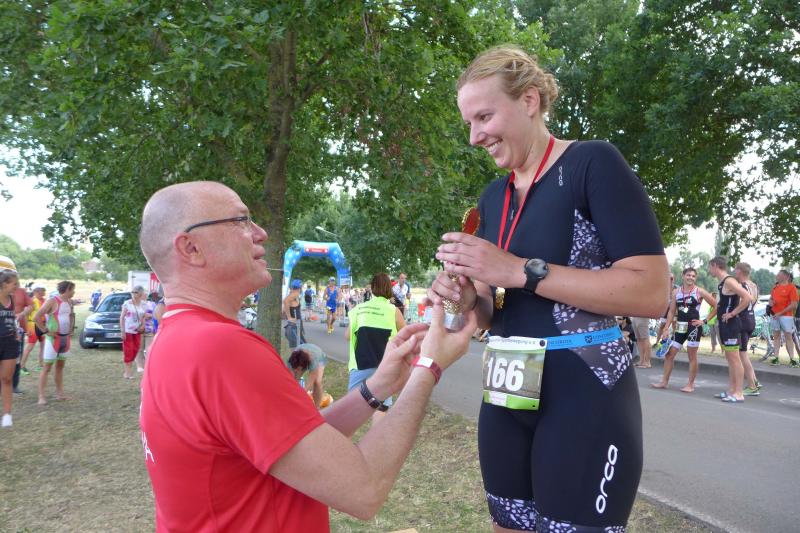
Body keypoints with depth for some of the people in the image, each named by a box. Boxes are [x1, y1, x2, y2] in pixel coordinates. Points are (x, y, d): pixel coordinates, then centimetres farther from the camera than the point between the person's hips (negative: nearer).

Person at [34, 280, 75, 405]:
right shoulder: (52, 301, -13)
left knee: (60, 366, 12)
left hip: (65, 338, 8)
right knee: (47, 367, -5)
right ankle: (41, 396, -4)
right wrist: (46, 331, -17)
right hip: (53, 338, -8)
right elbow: (36, 317, -17)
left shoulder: (69, 302, 10)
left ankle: (59, 393, 19)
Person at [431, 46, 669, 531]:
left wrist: (522, 270, -21)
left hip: (585, 398, -7)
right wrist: (467, 297, -6)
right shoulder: (493, 197, 11)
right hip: (507, 394, 7)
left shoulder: (594, 164, -10)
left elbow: (652, 292, -18)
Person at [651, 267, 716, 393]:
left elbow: (716, 306, -1)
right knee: (669, 354, 5)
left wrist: (705, 321, -7)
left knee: (692, 356, 1)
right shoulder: (676, 292, 6)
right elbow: (671, 311, 7)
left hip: (694, 327, -4)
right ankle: (664, 381, 15)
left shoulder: (700, 291, -4)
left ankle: (690, 384, 9)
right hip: (680, 327, 5)